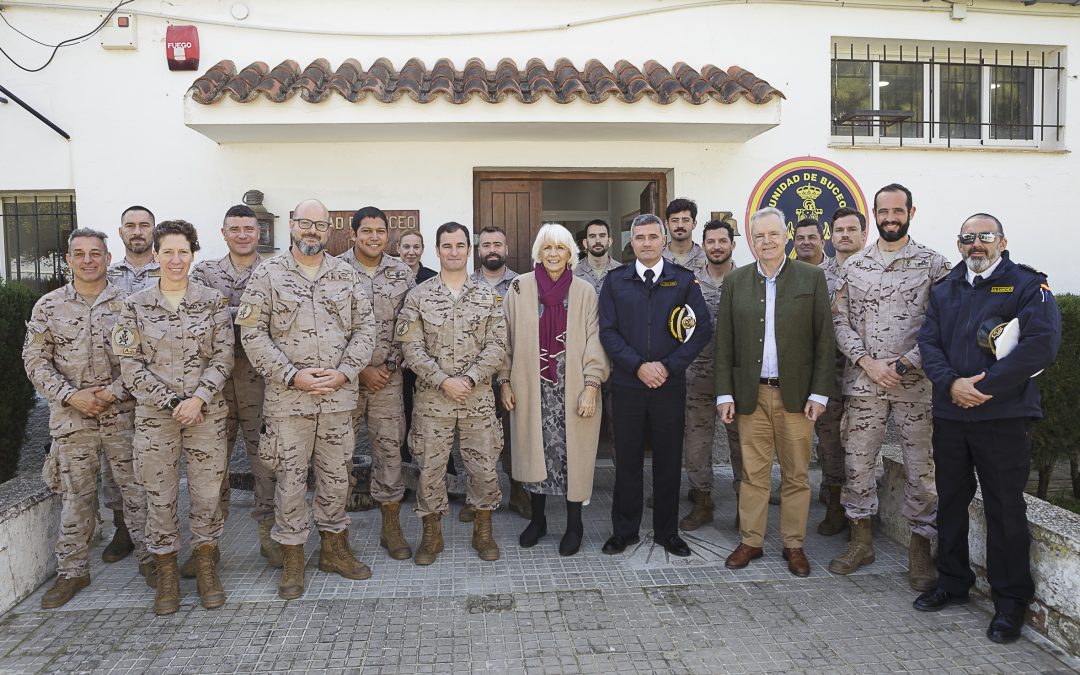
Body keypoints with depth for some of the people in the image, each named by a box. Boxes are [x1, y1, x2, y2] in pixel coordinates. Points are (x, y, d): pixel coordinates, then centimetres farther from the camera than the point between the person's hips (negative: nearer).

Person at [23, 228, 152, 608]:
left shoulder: (127, 304, 1)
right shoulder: (48, 306, 3)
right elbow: (35, 361, 3)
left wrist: (114, 392, -12)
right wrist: (70, 395, -9)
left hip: (123, 415, -1)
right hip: (71, 417, 1)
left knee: (136, 487, 6)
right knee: (75, 494, 9)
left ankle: (148, 556, 21)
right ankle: (72, 571, 22)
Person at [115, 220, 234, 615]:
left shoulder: (213, 302, 2)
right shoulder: (135, 306, 2)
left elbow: (223, 358, -1)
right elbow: (131, 365, -1)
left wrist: (197, 399, -14)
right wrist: (172, 402, -10)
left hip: (207, 413, 0)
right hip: (154, 415, 0)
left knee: (207, 494, 5)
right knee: (159, 497, 6)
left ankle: (207, 572, 22)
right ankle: (167, 578, 22)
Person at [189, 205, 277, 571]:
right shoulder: (205, 271, 9)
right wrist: (248, 314, -13)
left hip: (261, 378, -1)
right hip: (215, 379, 1)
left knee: (267, 459, 4)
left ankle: (269, 534, 19)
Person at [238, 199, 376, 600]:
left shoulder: (346, 276, 8)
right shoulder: (267, 274, 0)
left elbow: (365, 328, 6)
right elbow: (252, 333, -5)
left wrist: (344, 372, -8)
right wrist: (293, 375, -13)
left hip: (339, 397, 3)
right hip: (287, 398, -2)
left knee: (336, 475, 12)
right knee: (291, 478, 6)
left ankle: (334, 547, 29)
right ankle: (292, 559, 21)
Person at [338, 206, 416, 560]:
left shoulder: (402, 273, 5)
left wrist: (391, 365, -3)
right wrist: (360, 370, -9)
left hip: (388, 376, 2)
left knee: (390, 449, 5)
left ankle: (391, 527, 17)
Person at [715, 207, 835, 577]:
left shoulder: (812, 277, 2)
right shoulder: (735, 281, 6)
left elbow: (824, 339, 0)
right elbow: (724, 342, 6)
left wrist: (820, 392, -5)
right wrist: (724, 393, 1)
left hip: (796, 394, -1)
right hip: (751, 394, 1)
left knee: (796, 475, 7)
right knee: (753, 474, 6)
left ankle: (794, 545, 20)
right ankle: (750, 541, 19)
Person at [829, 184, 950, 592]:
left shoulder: (933, 263, 0)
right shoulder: (853, 266, 7)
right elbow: (840, 322, 4)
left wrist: (906, 363, -14)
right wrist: (869, 363, -8)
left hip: (916, 383, -2)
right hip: (863, 382, 2)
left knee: (921, 467, 3)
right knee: (857, 463, 8)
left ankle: (920, 548, 19)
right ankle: (861, 540, 24)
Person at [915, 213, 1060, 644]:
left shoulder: (1027, 285, -3)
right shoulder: (945, 289, 13)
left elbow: (1042, 343, -16)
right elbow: (929, 342, 4)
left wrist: (984, 388, -18)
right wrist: (951, 384, -14)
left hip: (1002, 416, -5)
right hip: (949, 413, 5)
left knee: (1005, 508, 2)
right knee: (951, 500, 14)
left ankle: (1010, 601, 17)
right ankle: (953, 582, 30)